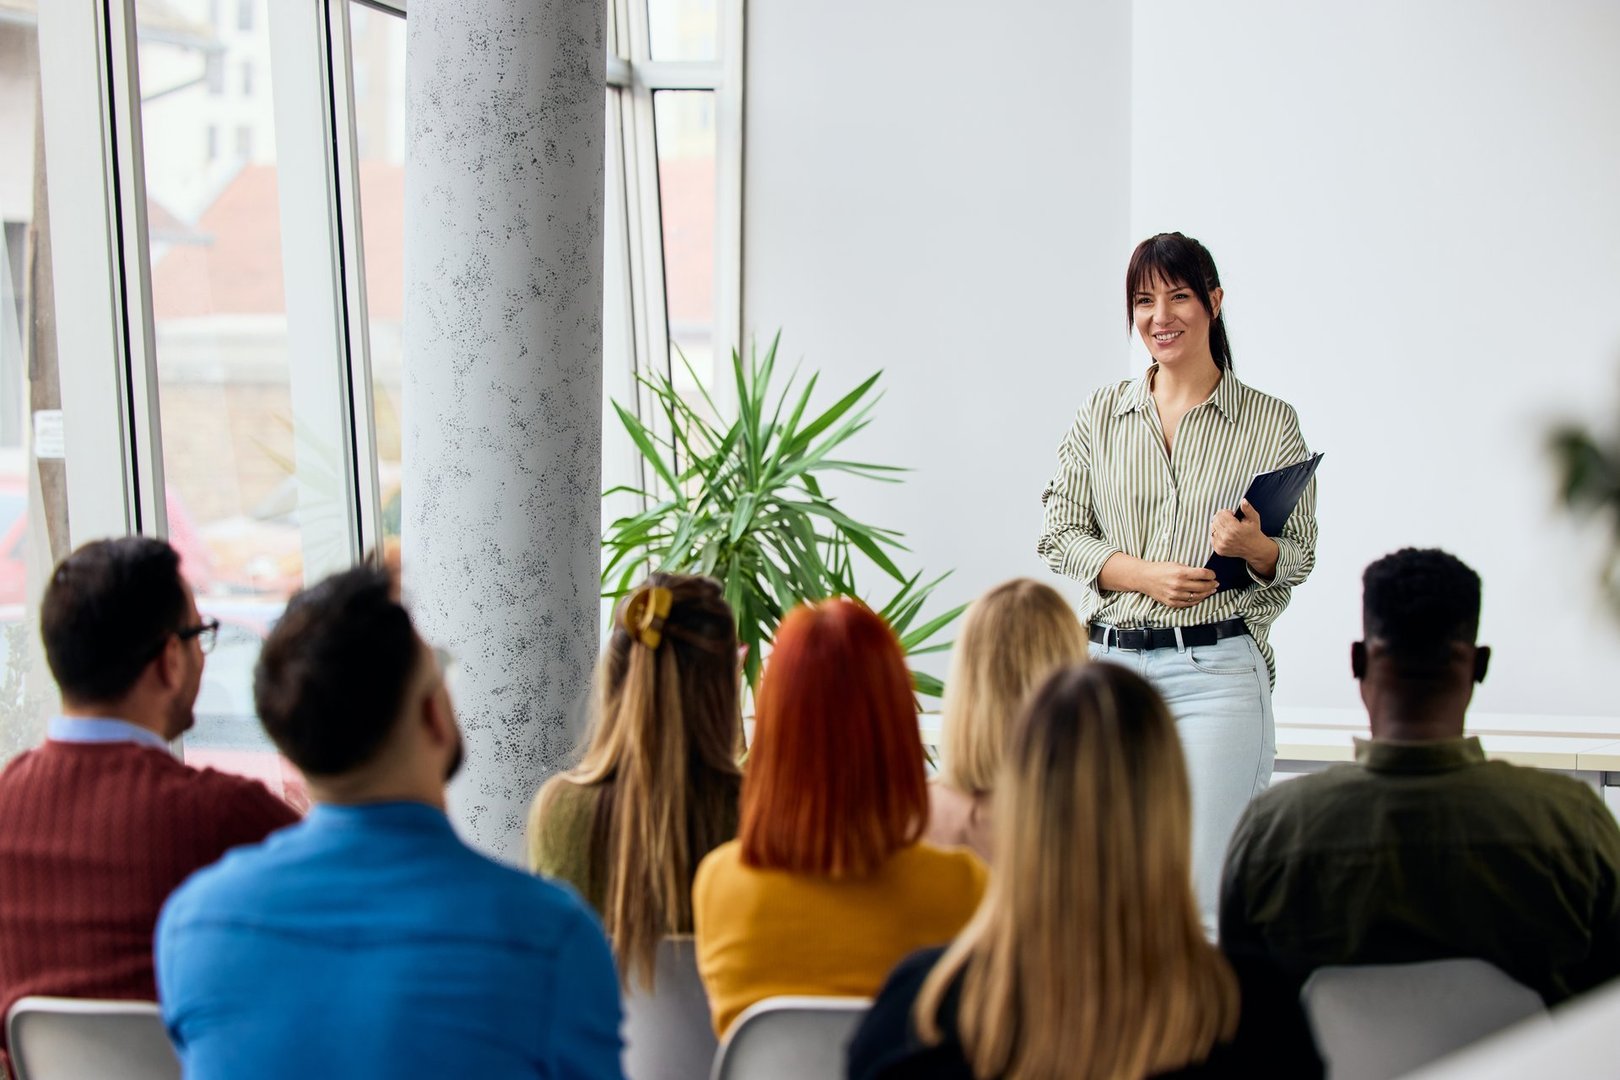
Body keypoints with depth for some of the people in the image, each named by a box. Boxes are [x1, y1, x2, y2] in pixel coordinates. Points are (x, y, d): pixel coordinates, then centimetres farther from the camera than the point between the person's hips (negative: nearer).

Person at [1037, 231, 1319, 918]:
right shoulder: (1101, 415, 10)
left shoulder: (1272, 423, 4)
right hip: (1110, 661, 3)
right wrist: (1145, 575, -9)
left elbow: (1298, 557, 7)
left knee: (1197, 893, -10)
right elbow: (1059, 537, 7)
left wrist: (1253, 546, -15)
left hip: (1217, 670, -3)